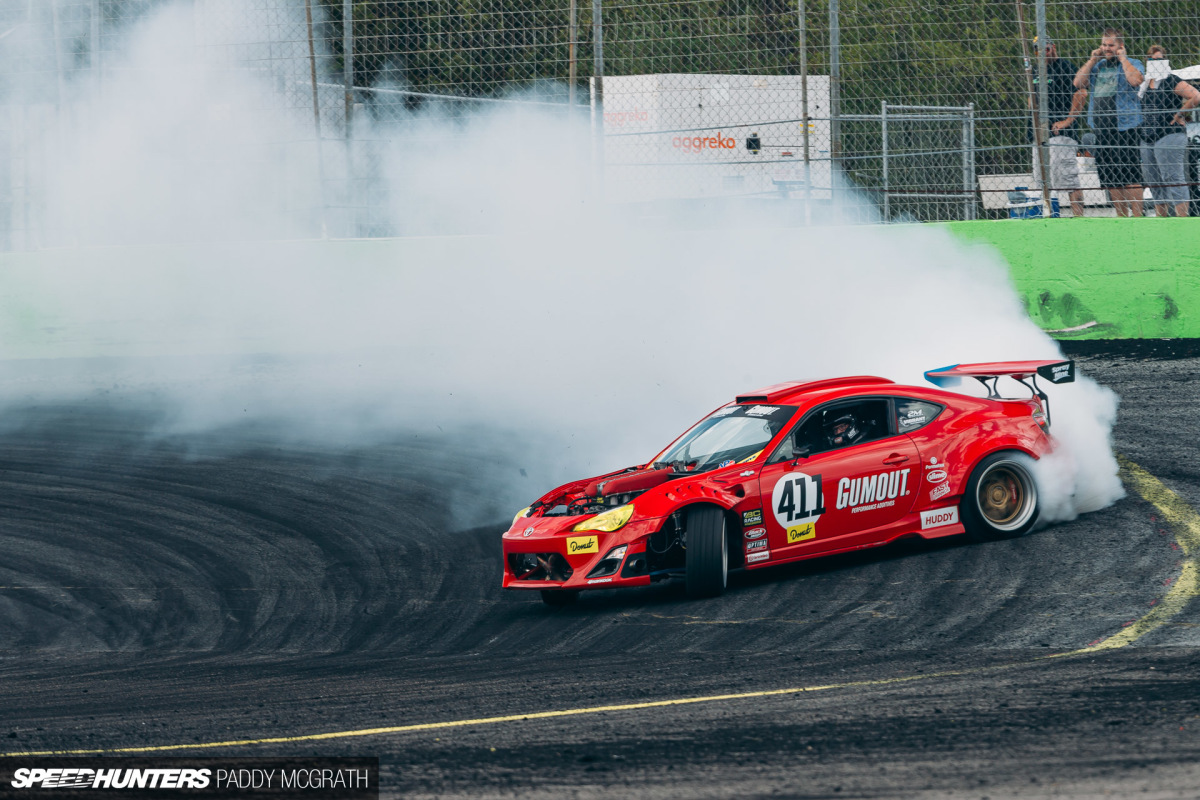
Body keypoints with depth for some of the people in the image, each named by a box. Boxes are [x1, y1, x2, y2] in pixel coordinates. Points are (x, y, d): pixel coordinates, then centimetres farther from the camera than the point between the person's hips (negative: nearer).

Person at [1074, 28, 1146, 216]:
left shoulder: (1132, 64, 3)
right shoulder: (1097, 66, 18)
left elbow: (1135, 80, -18)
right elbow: (1078, 83, 8)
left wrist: (1122, 58, -8)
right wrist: (1092, 60, 5)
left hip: (1124, 128, -6)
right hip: (1101, 128, 6)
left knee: (1130, 176, -10)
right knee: (1110, 179, 7)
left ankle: (1137, 216, -9)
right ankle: (1121, 216, 14)